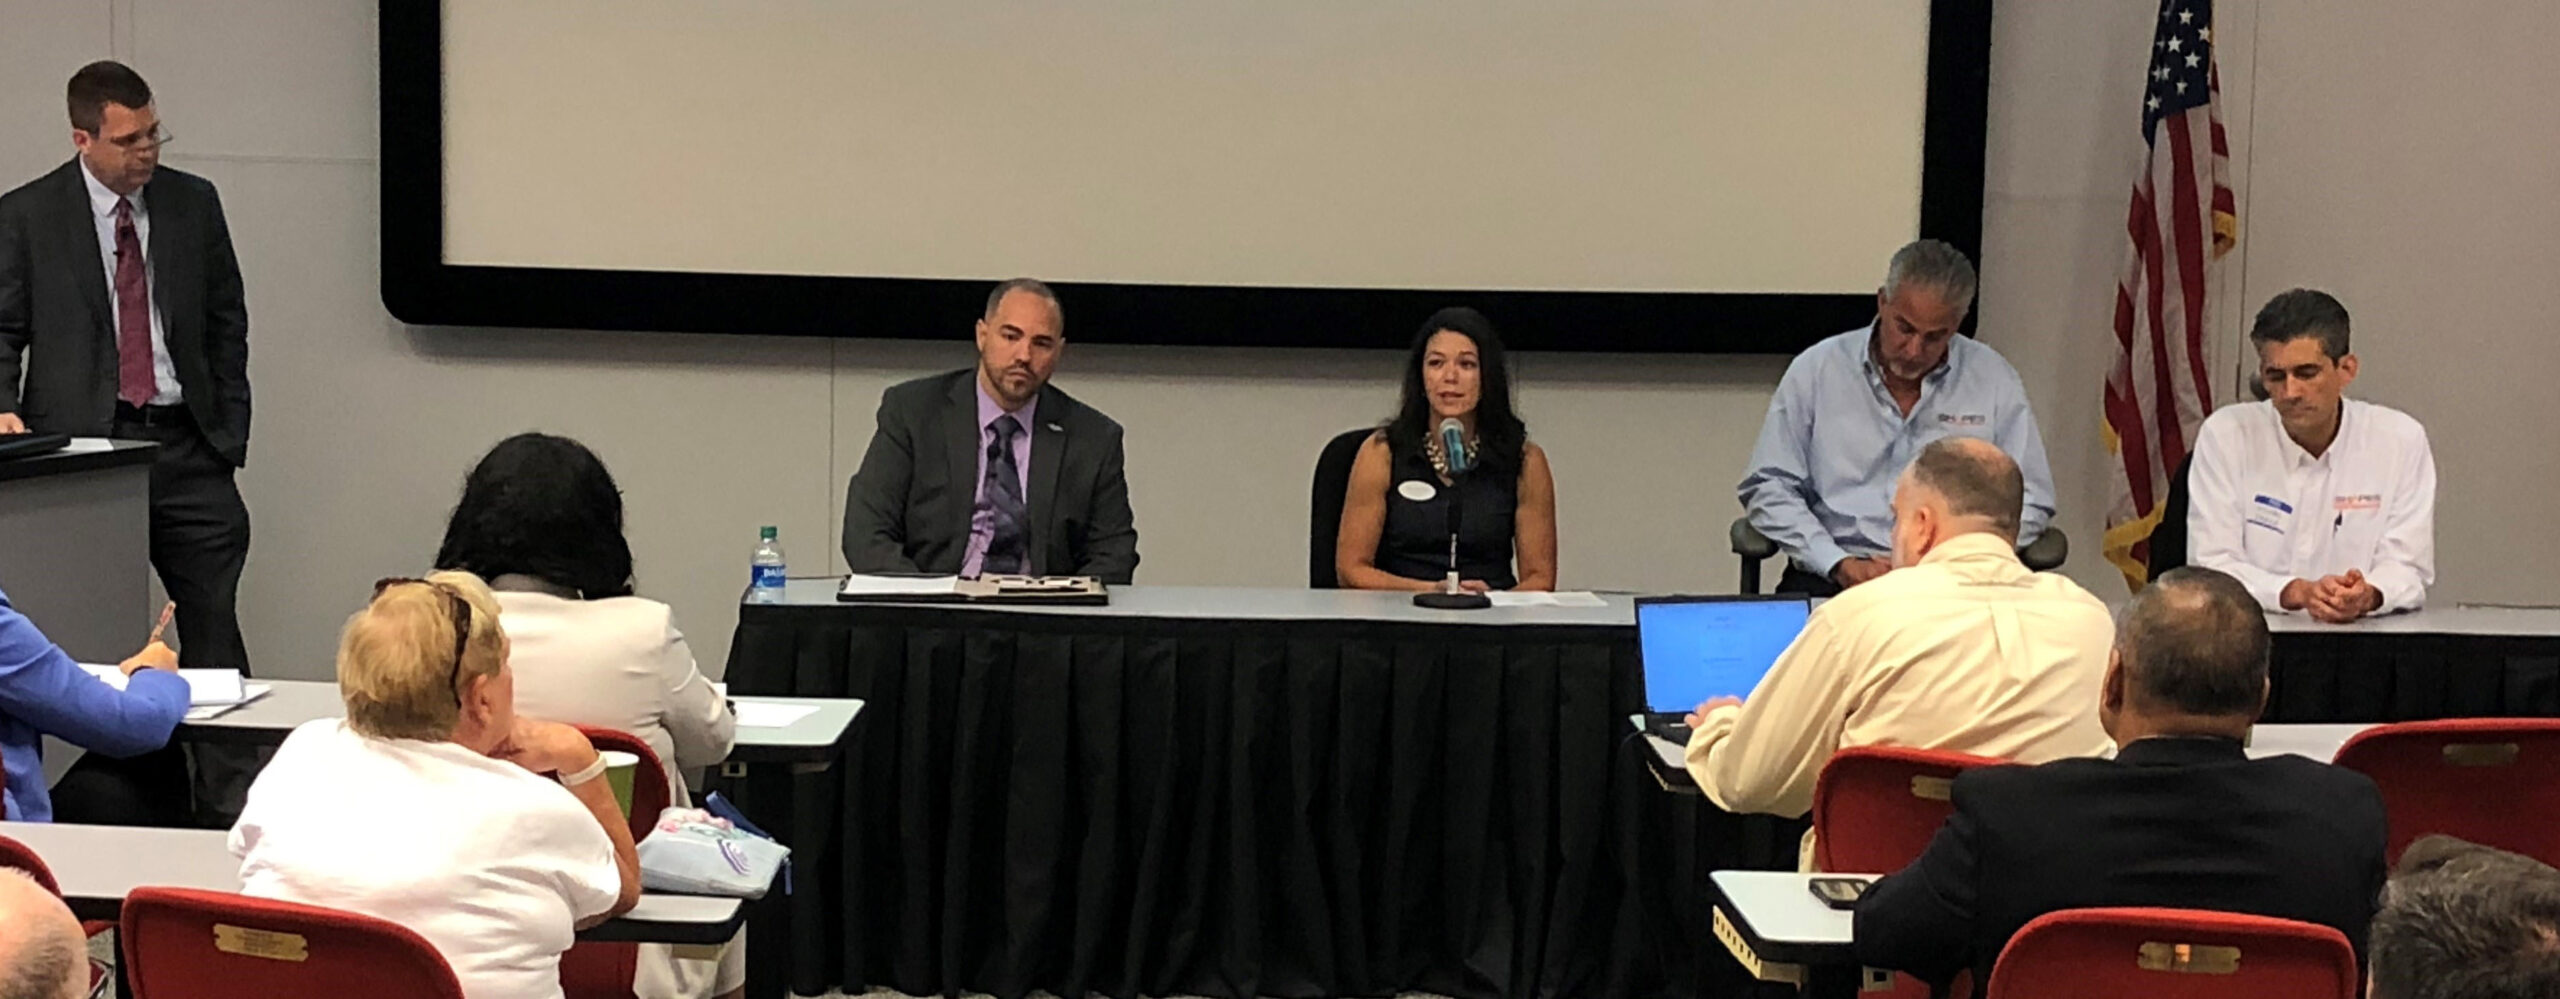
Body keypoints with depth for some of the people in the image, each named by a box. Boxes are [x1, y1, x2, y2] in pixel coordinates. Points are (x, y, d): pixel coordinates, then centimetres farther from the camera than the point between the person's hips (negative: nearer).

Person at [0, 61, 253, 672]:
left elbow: (227, 323, 15)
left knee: (214, 620, -3)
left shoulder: (194, 203, 10)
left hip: (186, 444, 2)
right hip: (83, 440, -2)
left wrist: (230, 432, 8)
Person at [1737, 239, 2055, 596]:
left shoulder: (1994, 381, 8)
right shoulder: (1815, 370, 6)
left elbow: (2029, 502, 9)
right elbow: (1768, 487, 6)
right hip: (1832, 579, 0)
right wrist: (1838, 563, -8)